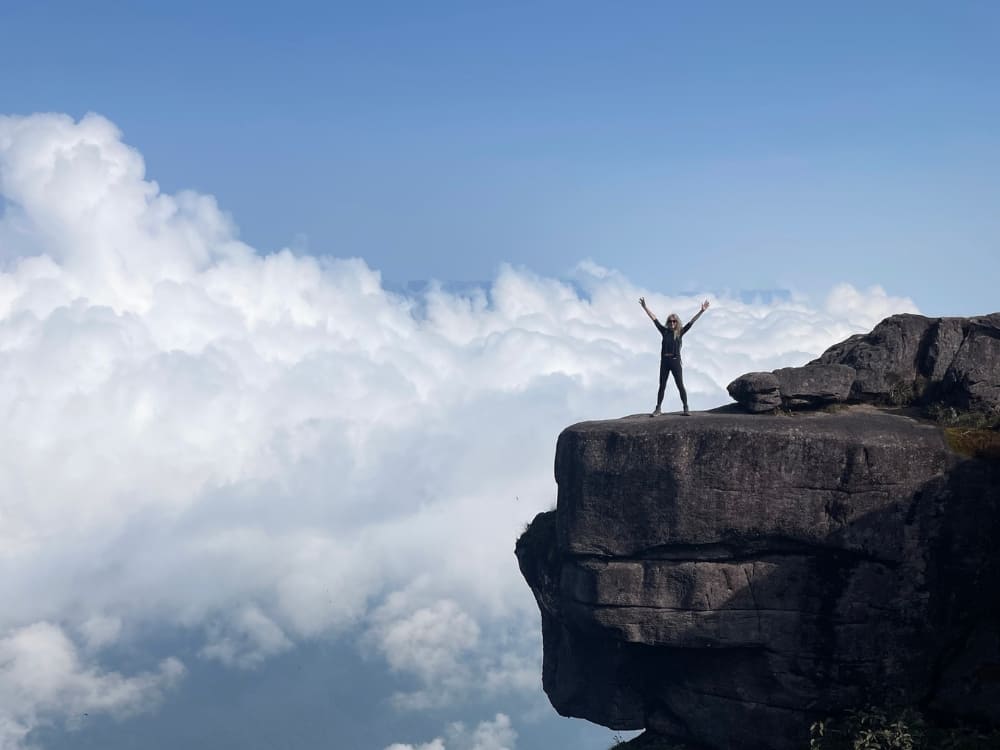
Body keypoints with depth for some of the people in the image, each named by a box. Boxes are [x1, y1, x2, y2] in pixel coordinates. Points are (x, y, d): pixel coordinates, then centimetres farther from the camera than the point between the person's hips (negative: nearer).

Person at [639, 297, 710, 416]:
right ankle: (657, 409, 8)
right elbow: (654, 319, 9)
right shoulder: (665, 331, 7)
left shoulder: (680, 333, 3)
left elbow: (691, 322, -1)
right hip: (664, 361, 2)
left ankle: (686, 409, 1)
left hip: (675, 361, -2)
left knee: (680, 386, -2)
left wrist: (702, 311, -7)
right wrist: (645, 307, 8)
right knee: (662, 386, 6)